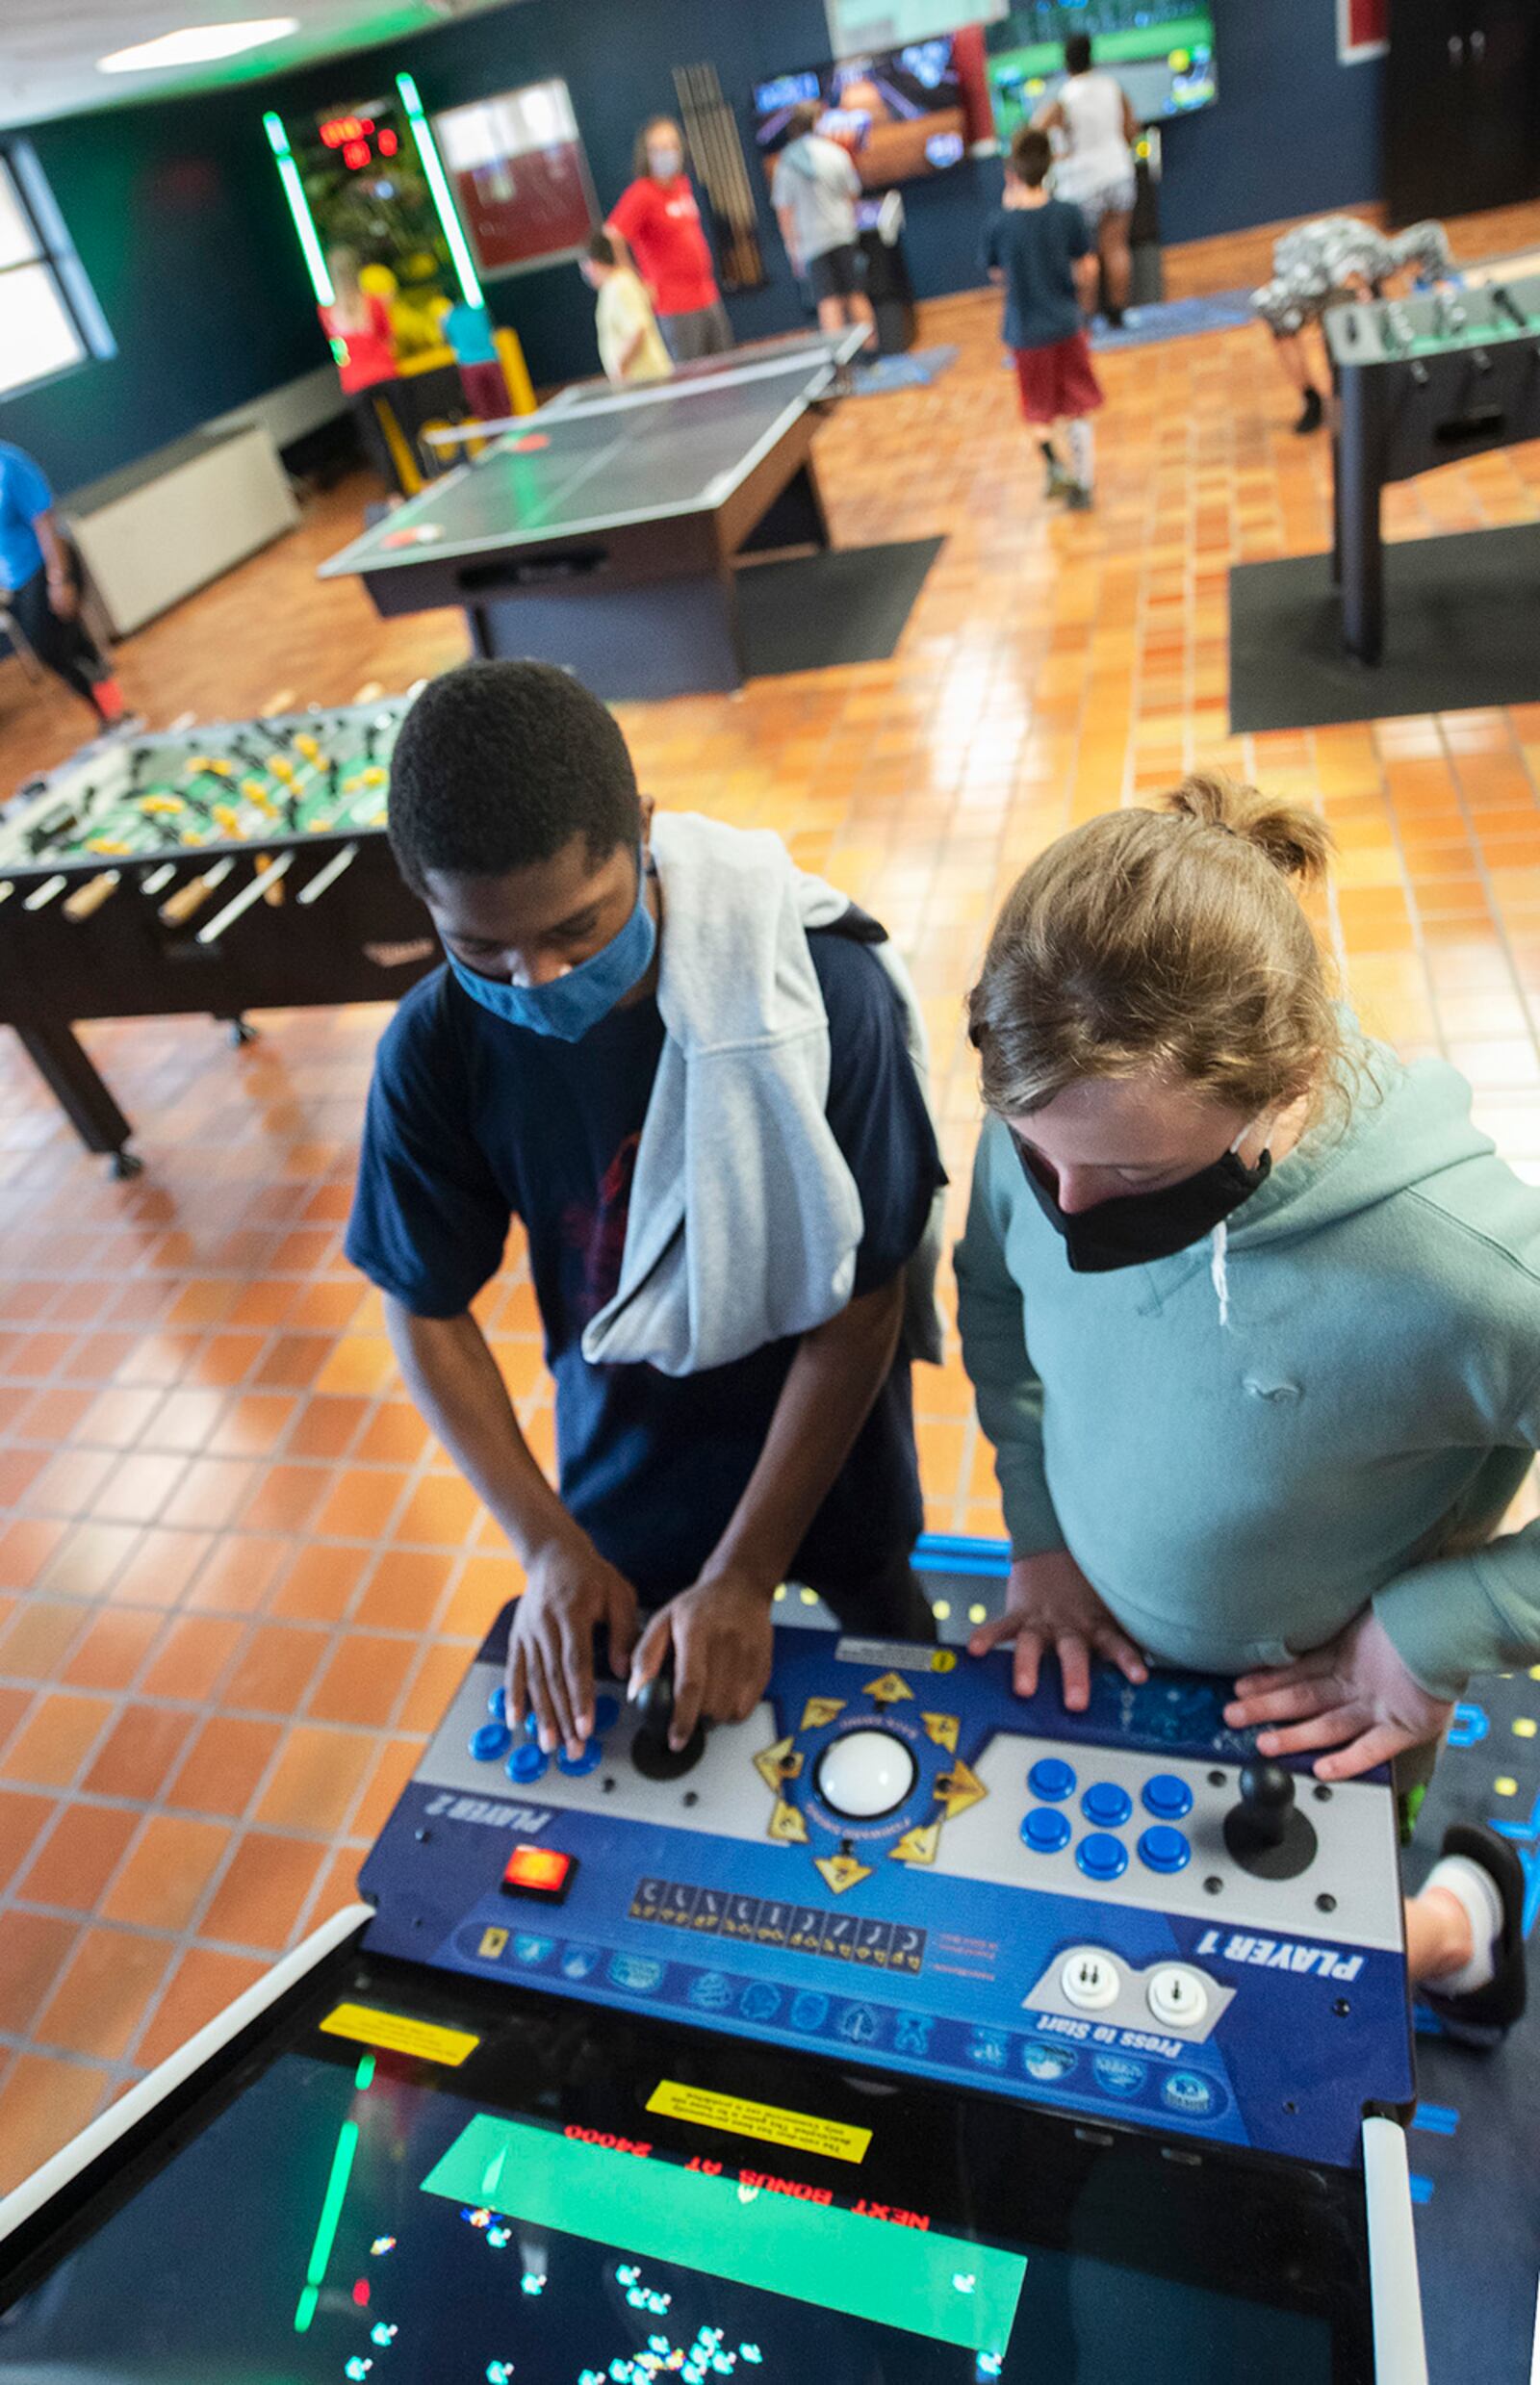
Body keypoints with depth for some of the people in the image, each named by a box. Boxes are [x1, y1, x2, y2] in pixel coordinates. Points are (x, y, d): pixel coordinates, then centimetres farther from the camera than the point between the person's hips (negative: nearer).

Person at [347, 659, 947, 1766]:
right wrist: (547, 1541, -14)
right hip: (623, 1468, 3)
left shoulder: (822, 992, -29)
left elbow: (862, 1307, -22)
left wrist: (744, 1574, -21)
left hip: (827, 1444, -2)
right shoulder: (436, 1050, -21)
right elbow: (429, 1311, -7)